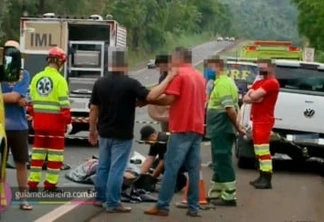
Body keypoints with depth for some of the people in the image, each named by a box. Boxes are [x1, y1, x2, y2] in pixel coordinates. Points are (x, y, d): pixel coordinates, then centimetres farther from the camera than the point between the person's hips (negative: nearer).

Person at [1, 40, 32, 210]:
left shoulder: (24, 75, 0)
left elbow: (14, 96, -13)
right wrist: (16, 100, -17)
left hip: (18, 126, 0)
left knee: (21, 163, 7)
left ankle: (23, 198, 16)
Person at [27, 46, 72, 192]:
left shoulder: (37, 78, 6)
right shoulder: (59, 79, -12)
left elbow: (31, 101, 11)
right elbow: (64, 103, -15)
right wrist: (68, 121, -9)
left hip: (39, 121, 6)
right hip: (55, 121, -6)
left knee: (38, 151, 13)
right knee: (55, 153, 3)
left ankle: (33, 182, 14)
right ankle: (51, 183, 4)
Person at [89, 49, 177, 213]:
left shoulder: (100, 83, 1)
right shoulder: (130, 83, -15)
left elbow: (94, 109, 5)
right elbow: (151, 96, -24)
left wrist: (92, 130, 15)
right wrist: (168, 78, -16)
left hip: (104, 133, 6)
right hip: (122, 135, -6)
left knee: (103, 166, 16)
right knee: (116, 169, -2)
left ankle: (100, 198, 25)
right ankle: (112, 203, 1)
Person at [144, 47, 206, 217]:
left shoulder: (178, 74, -7)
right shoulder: (200, 76, 18)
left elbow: (170, 99, -16)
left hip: (182, 128, -7)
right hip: (197, 128, 7)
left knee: (171, 168, -6)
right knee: (194, 169, 6)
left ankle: (162, 206, -5)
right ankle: (193, 207, 5)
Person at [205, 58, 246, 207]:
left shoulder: (223, 84, -17)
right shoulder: (222, 82, 16)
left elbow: (230, 109, -23)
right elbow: (231, 108, 20)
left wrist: (237, 126, -15)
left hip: (222, 130, -10)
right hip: (219, 130, 10)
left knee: (223, 163, -6)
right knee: (219, 162, 16)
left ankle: (229, 196, -2)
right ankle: (215, 193, 25)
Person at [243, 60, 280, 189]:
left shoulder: (272, 83, -12)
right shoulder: (258, 82, 20)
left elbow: (253, 96, -21)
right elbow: (245, 99, 10)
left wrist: (252, 94, 2)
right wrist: (254, 98, -10)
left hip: (264, 121, -10)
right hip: (256, 120, 10)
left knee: (263, 150, -14)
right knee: (258, 150, 12)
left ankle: (267, 180, -15)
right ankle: (262, 177, 18)